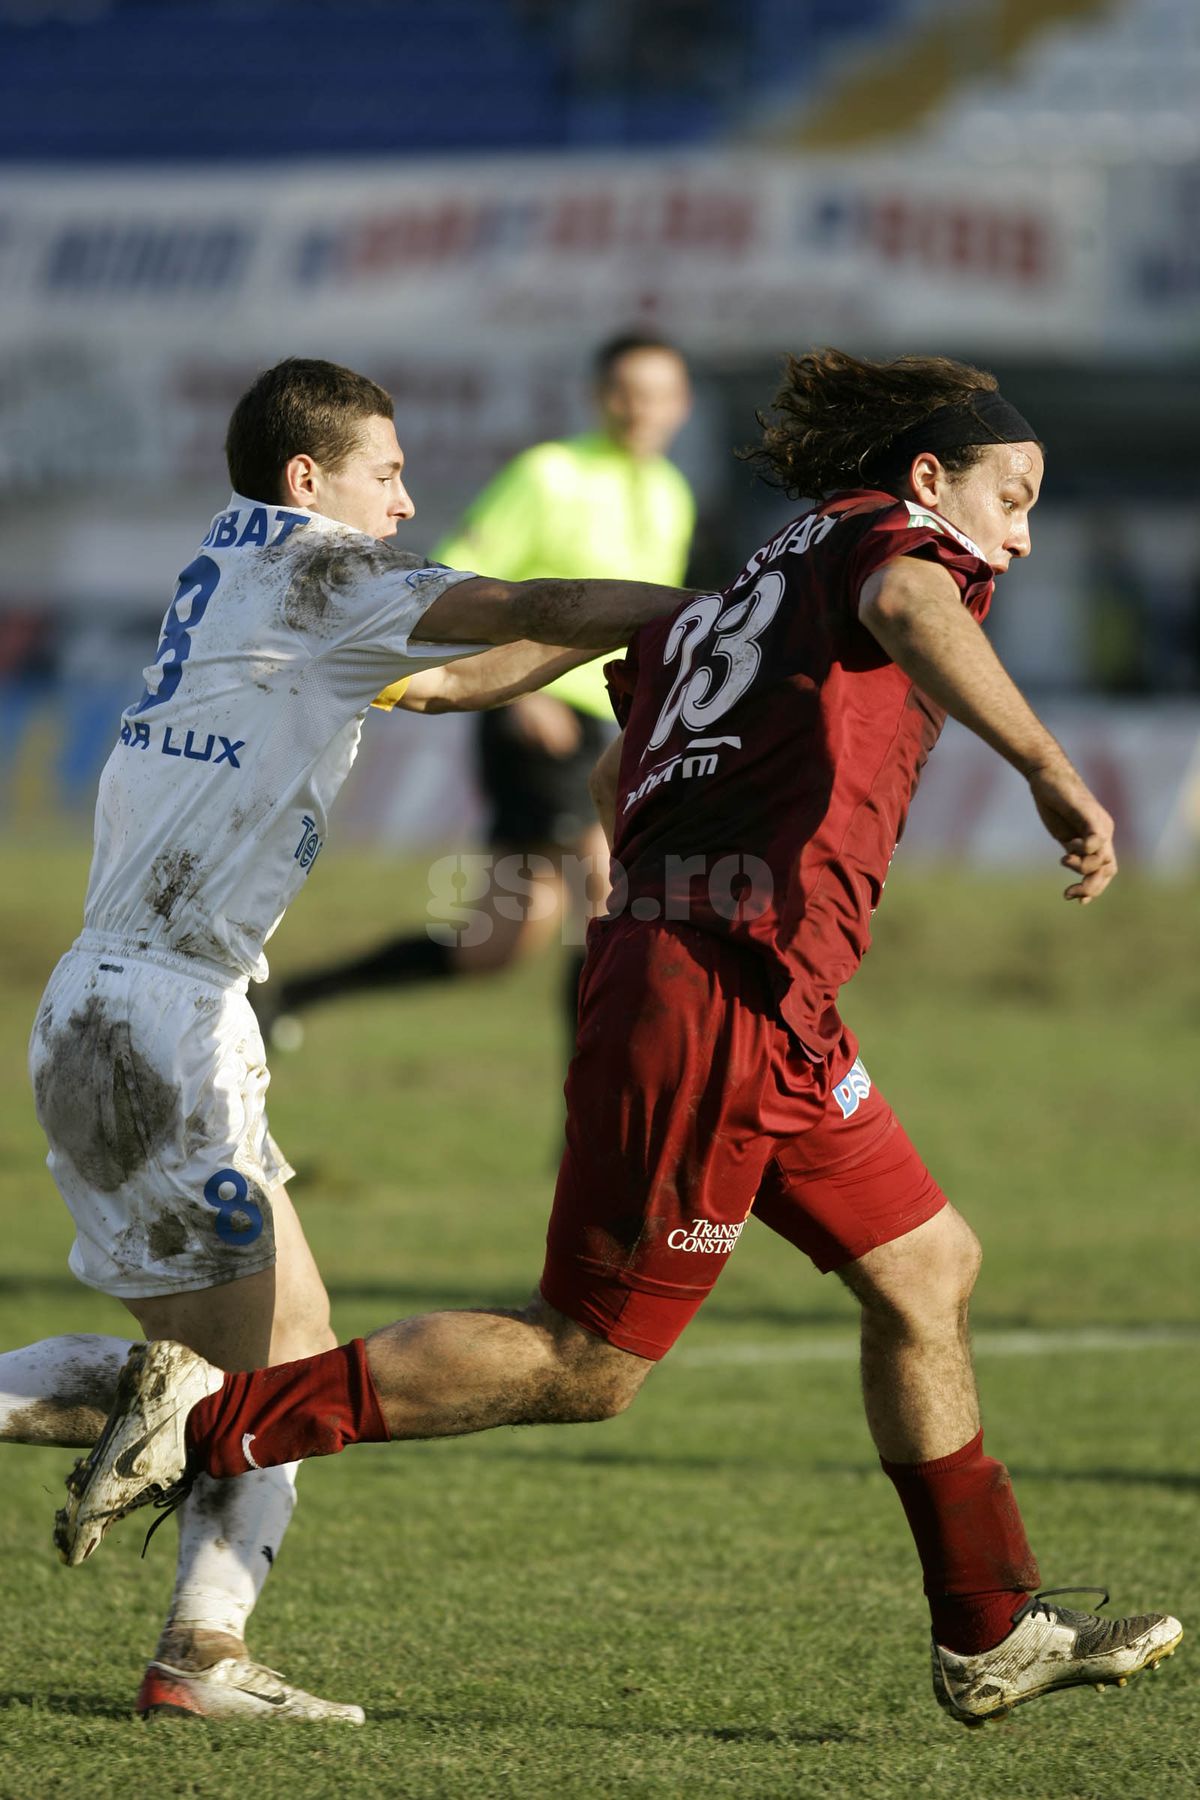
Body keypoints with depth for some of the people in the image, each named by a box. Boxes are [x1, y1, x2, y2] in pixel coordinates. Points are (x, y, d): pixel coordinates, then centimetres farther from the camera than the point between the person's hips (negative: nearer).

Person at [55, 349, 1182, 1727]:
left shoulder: (733, 592, 25)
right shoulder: (894, 533, 0)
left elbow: (617, 779, 34)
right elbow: (907, 605, -27)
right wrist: (1047, 769, -33)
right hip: (734, 993, -10)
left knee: (926, 1270, 16)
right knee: (587, 1366, -5)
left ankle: (991, 1637, 22)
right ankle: (213, 1418, -5)